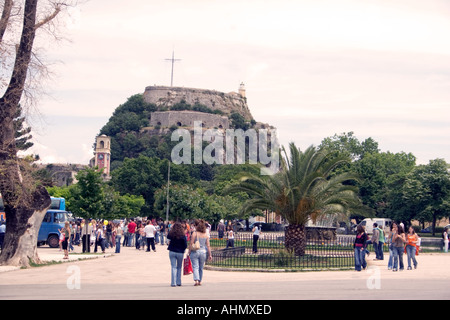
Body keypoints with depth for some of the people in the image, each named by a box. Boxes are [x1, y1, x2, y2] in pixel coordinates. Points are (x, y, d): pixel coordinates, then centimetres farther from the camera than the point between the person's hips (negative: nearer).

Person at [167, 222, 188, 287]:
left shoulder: (171, 234, -7)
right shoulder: (183, 236, -10)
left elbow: (168, 237, 15)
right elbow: (185, 245, -7)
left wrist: (171, 229, 17)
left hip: (172, 252, 0)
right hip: (180, 253, 0)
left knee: (173, 267, 3)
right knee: (179, 267, 15)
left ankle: (173, 283, -4)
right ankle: (178, 282, 16)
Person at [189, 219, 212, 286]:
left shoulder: (194, 234, -7)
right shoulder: (206, 234, 3)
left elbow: (191, 244, -8)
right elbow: (208, 245, 3)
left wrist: (189, 252, 0)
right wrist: (209, 254, 7)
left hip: (195, 252, -3)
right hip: (203, 252, 3)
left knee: (195, 267, -3)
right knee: (201, 268, 14)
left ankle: (196, 280, -17)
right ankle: (200, 281, 18)